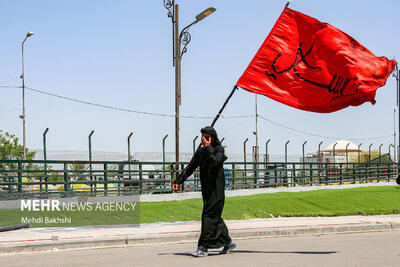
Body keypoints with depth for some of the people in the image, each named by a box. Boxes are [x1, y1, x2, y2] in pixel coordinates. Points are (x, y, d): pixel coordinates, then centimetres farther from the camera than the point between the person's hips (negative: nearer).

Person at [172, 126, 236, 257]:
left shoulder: (219, 149, -7)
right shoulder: (200, 151, 11)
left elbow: (215, 162, -28)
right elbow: (190, 167, 13)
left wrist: (208, 148, -21)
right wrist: (178, 181, 7)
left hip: (216, 189, -7)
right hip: (206, 189, 7)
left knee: (209, 215, -11)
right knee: (214, 216, 12)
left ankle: (203, 247, -11)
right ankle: (228, 242, 26)